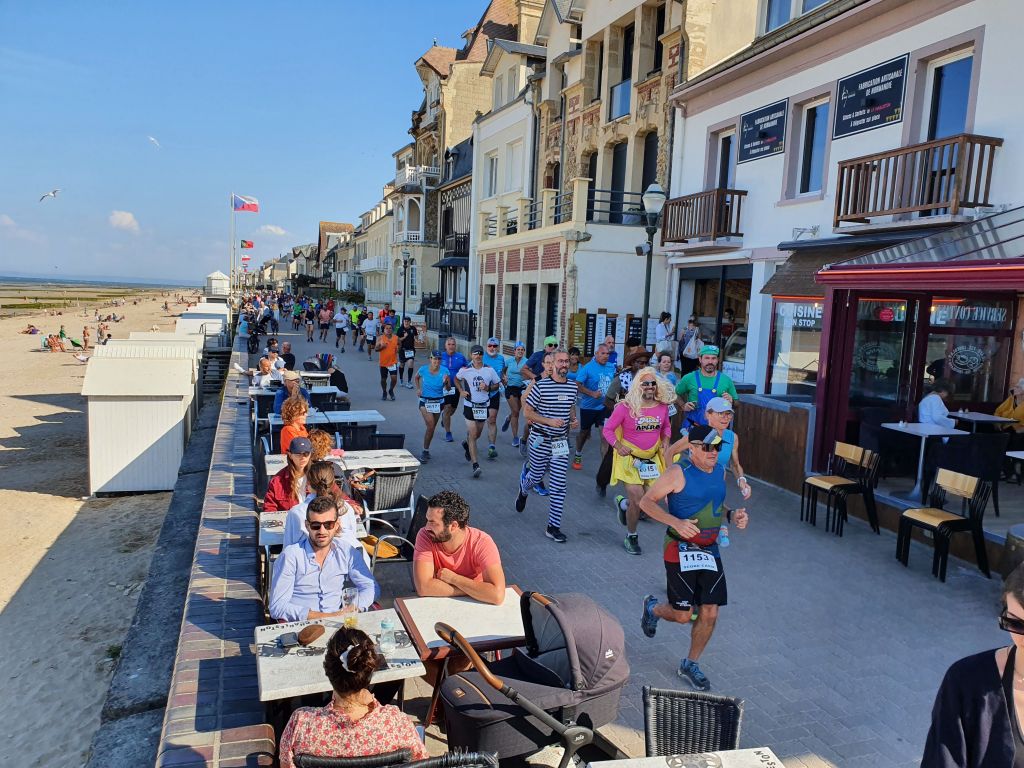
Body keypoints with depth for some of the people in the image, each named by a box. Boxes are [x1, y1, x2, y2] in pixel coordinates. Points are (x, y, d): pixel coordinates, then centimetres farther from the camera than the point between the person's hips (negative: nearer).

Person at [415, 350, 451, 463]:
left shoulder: (445, 371, -12)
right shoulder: (423, 369, -10)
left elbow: (448, 388, -10)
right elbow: (417, 377, 13)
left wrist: (446, 382, -30)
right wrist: (418, 388, 2)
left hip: (438, 402, 2)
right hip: (425, 402, -2)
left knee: (432, 427, 13)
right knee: (430, 426, -16)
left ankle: (425, 451, 30)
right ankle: (425, 451, -3)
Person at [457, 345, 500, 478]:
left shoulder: (489, 370, -3)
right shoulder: (465, 370, -5)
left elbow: (497, 385, 6)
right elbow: (456, 379, 14)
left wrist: (488, 388, -14)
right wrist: (461, 391, 0)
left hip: (484, 406, 3)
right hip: (469, 406, -2)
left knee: (477, 434, 16)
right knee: (473, 434, -9)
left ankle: (466, 444, 51)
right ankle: (475, 465, -9)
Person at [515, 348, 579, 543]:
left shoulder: (572, 387, 3)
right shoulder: (541, 386, -12)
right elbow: (528, 412, -9)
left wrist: (574, 421, 0)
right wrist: (550, 421, -20)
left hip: (561, 442, 3)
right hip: (540, 440, -3)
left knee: (559, 486, -1)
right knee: (537, 477, 15)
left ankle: (553, 527, 7)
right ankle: (523, 489, 53)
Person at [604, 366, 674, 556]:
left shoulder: (662, 406, -4)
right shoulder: (625, 407, -17)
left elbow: (666, 426, 16)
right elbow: (607, 429, -10)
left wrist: (665, 441, -3)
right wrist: (618, 446, -24)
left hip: (653, 458, 5)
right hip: (630, 458, -5)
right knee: (637, 502, -5)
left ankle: (623, 503, 41)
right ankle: (631, 537, 21)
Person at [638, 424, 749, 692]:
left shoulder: (720, 471, 5)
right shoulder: (679, 473, -16)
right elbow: (646, 502, -14)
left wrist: (732, 515, 0)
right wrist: (675, 522, -27)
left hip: (710, 551, 6)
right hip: (681, 550, -6)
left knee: (709, 614, 5)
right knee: (682, 615, 0)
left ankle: (690, 665, 28)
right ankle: (652, 608, 36)